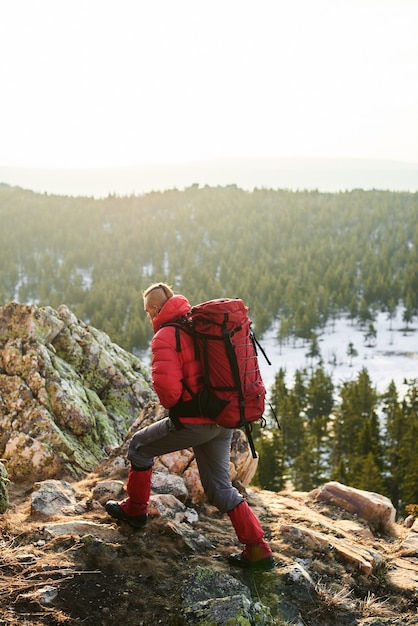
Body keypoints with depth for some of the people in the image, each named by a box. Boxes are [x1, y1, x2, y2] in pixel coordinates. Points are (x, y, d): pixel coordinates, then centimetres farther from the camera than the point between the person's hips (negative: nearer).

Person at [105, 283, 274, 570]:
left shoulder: (166, 336, -12)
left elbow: (168, 388, -23)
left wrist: (172, 403, 0)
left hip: (194, 422, -7)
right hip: (223, 421, 8)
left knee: (140, 446, 17)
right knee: (220, 487, 15)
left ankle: (135, 509, 30)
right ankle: (258, 550, 9)